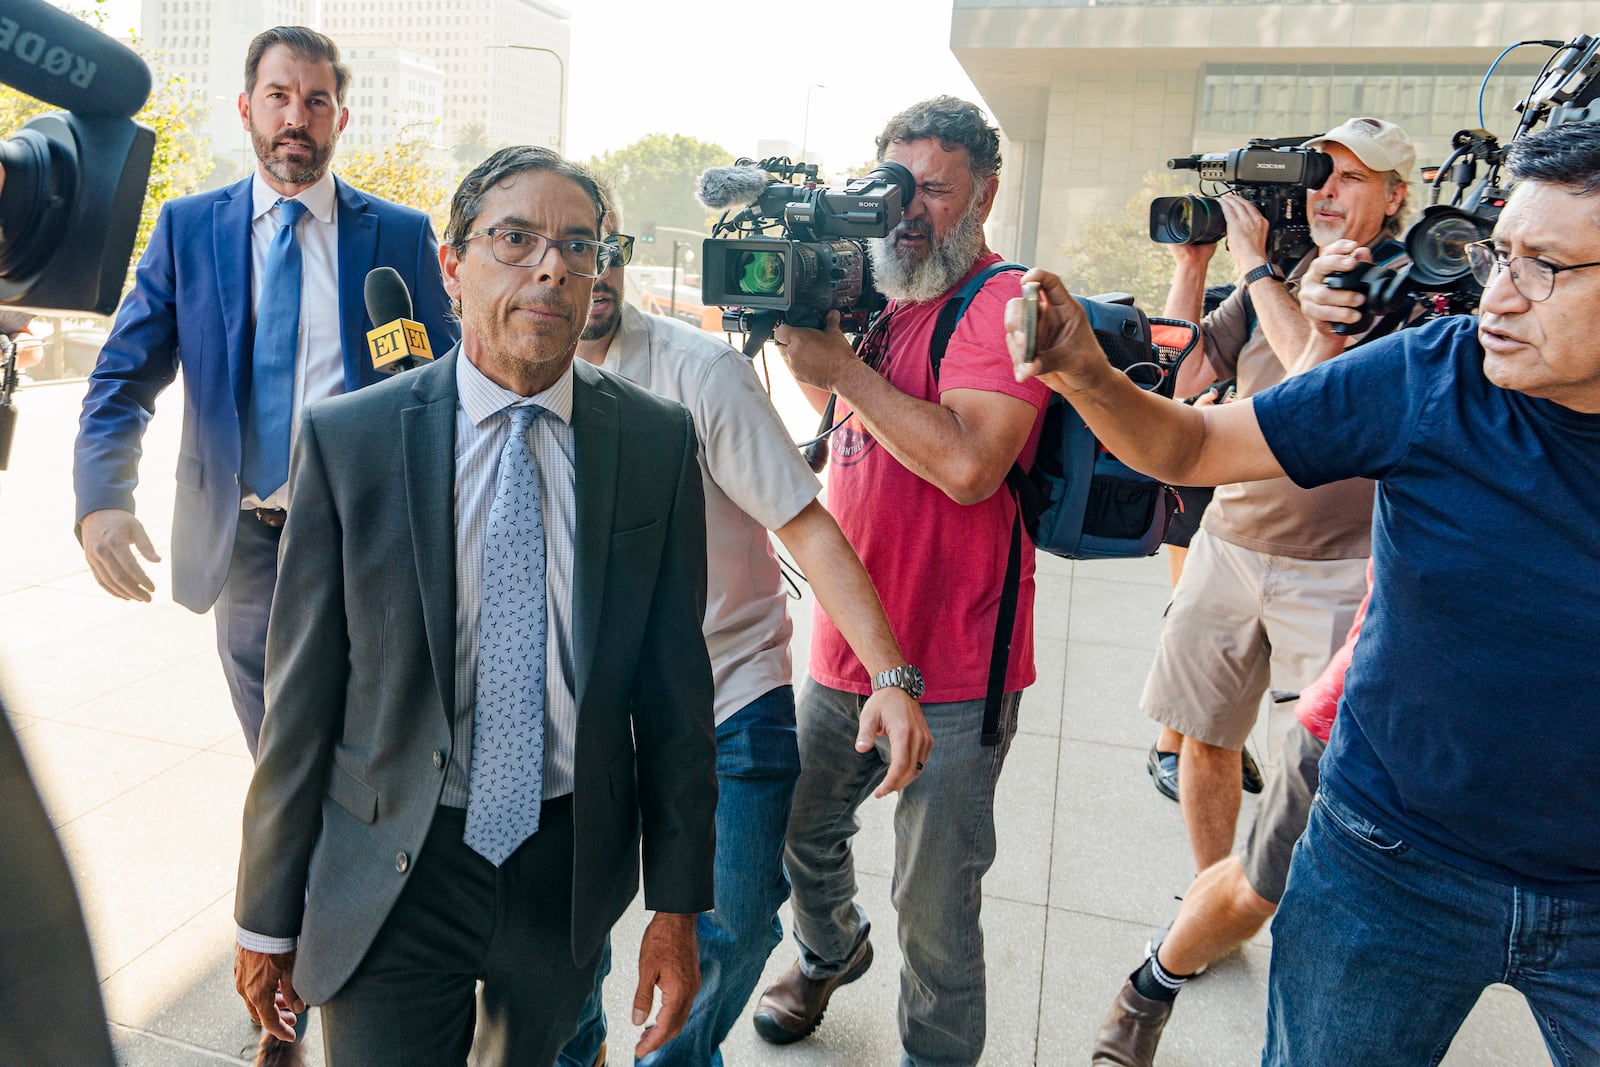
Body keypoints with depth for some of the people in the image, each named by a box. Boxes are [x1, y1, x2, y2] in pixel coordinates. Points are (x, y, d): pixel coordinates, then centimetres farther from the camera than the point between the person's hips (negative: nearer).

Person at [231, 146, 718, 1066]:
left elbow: (675, 684, -3)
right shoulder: (346, 437, -10)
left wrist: (678, 903, 0)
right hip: (391, 880, -2)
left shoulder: (658, 440, -6)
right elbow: (302, 696, -5)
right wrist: (269, 917, 2)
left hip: (573, 869, 3)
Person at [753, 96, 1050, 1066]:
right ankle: (831, 952, 55)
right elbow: (842, 425, 16)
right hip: (844, 649, 8)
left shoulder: (1004, 303, -14)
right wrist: (805, 324, 0)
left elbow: (970, 464, -28)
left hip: (951, 673, -8)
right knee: (801, 828, 26)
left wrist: (840, 361, -21)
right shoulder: (886, 301, 11)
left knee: (936, 910, 6)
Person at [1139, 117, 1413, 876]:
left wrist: (1252, 262, -15)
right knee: (1203, 736, 12)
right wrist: (1192, 262, -1)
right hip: (1228, 542, 5)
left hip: (1334, 568, -5)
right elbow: (1181, 377, 7)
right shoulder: (1280, 277, 10)